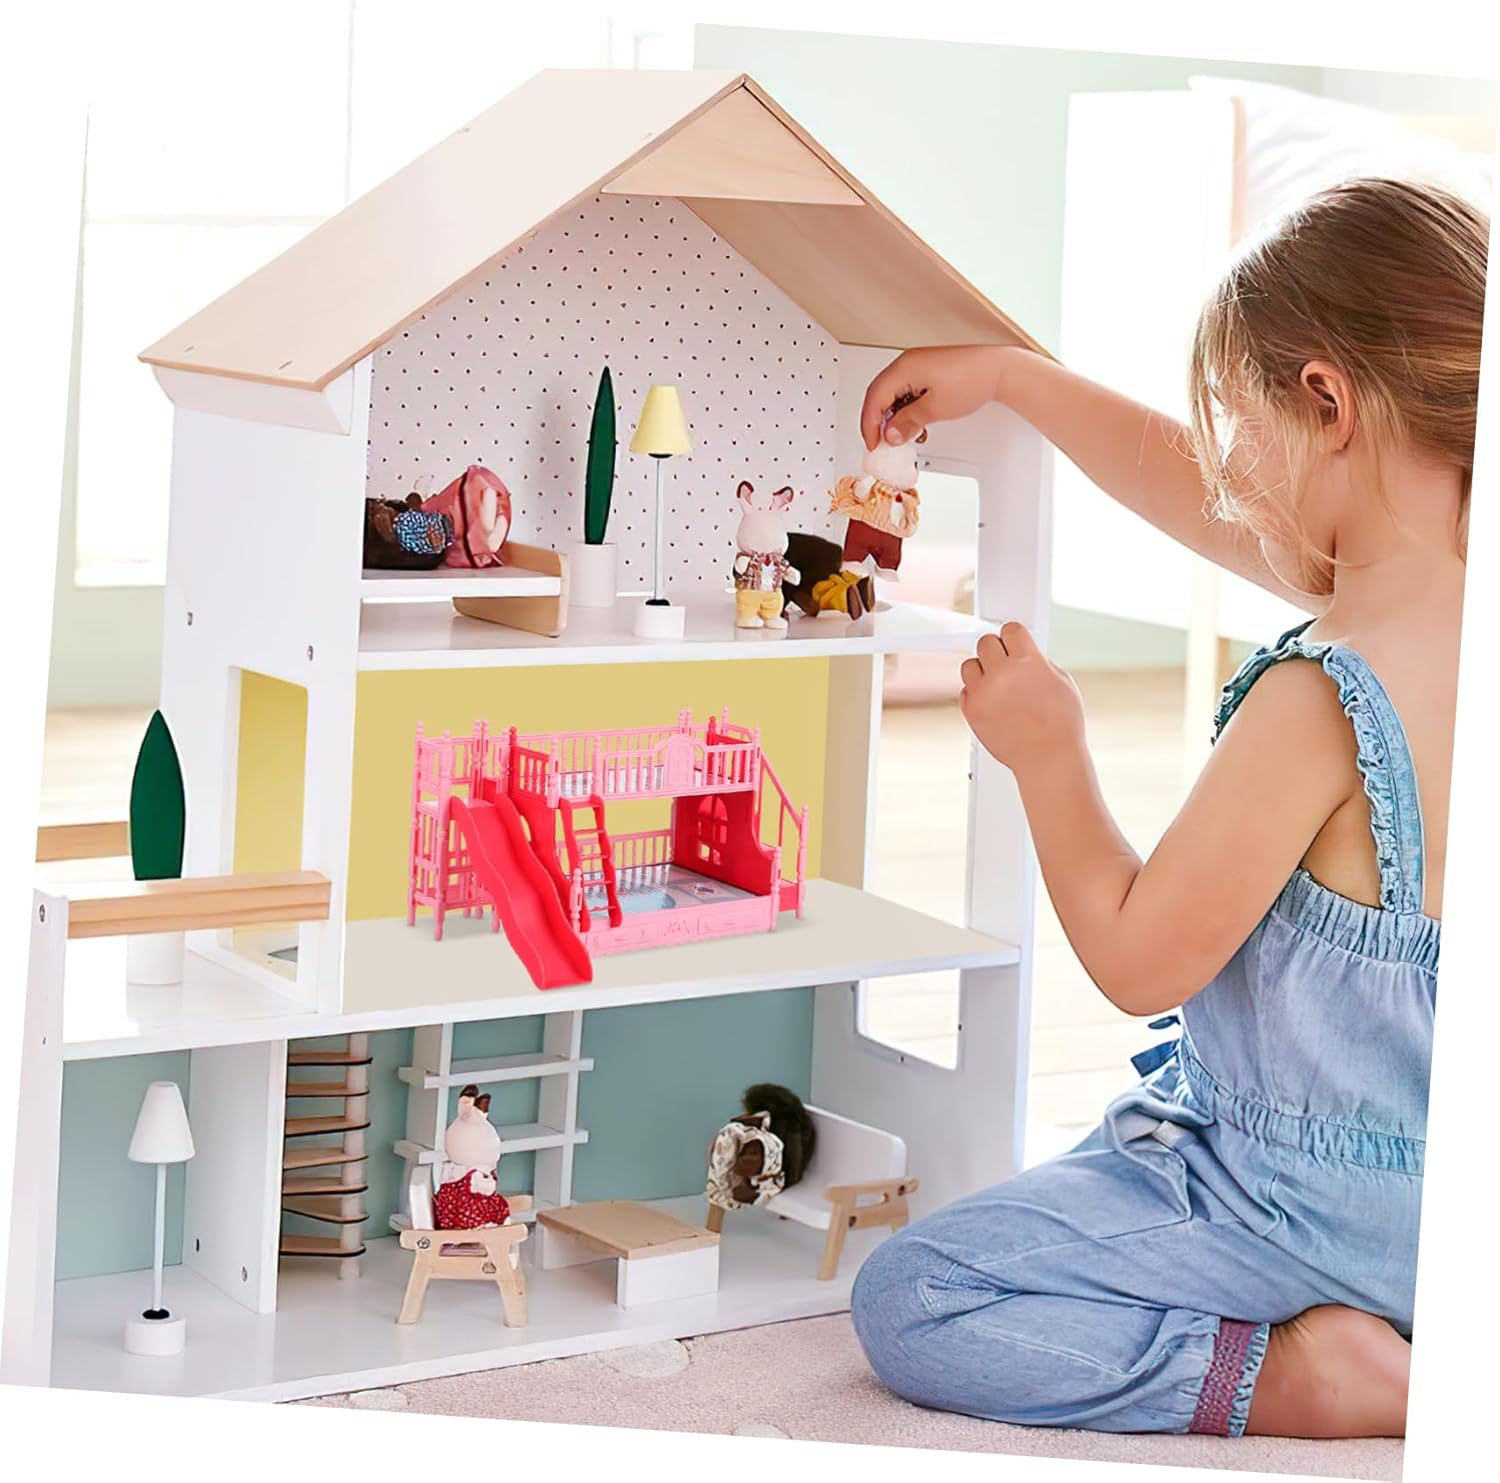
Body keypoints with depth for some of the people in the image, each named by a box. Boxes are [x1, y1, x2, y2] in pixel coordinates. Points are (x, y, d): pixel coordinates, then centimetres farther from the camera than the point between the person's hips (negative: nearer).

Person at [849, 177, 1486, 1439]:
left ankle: (1296, 1376, -13)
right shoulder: (1454, 600, -2)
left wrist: (1049, 753, -9)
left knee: (908, 1299, -8)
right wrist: (1006, 375, 18)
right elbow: (1194, 495, 13)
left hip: (1310, 1212, -9)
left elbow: (1139, 960, -20)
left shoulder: (1320, 699, -29)